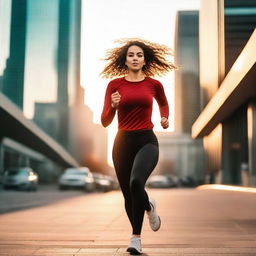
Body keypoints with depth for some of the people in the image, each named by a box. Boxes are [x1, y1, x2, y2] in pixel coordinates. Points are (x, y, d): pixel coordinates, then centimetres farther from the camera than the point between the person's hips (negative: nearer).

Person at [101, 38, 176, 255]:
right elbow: (105, 121, 1)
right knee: (128, 195, 9)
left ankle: (136, 237, -7)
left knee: (136, 183, -28)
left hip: (147, 141, -2)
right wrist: (113, 106, -17)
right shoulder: (115, 84, 2)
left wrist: (165, 118, 9)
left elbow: (164, 103, 27)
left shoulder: (154, 84, 4)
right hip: (123, 142, 2)